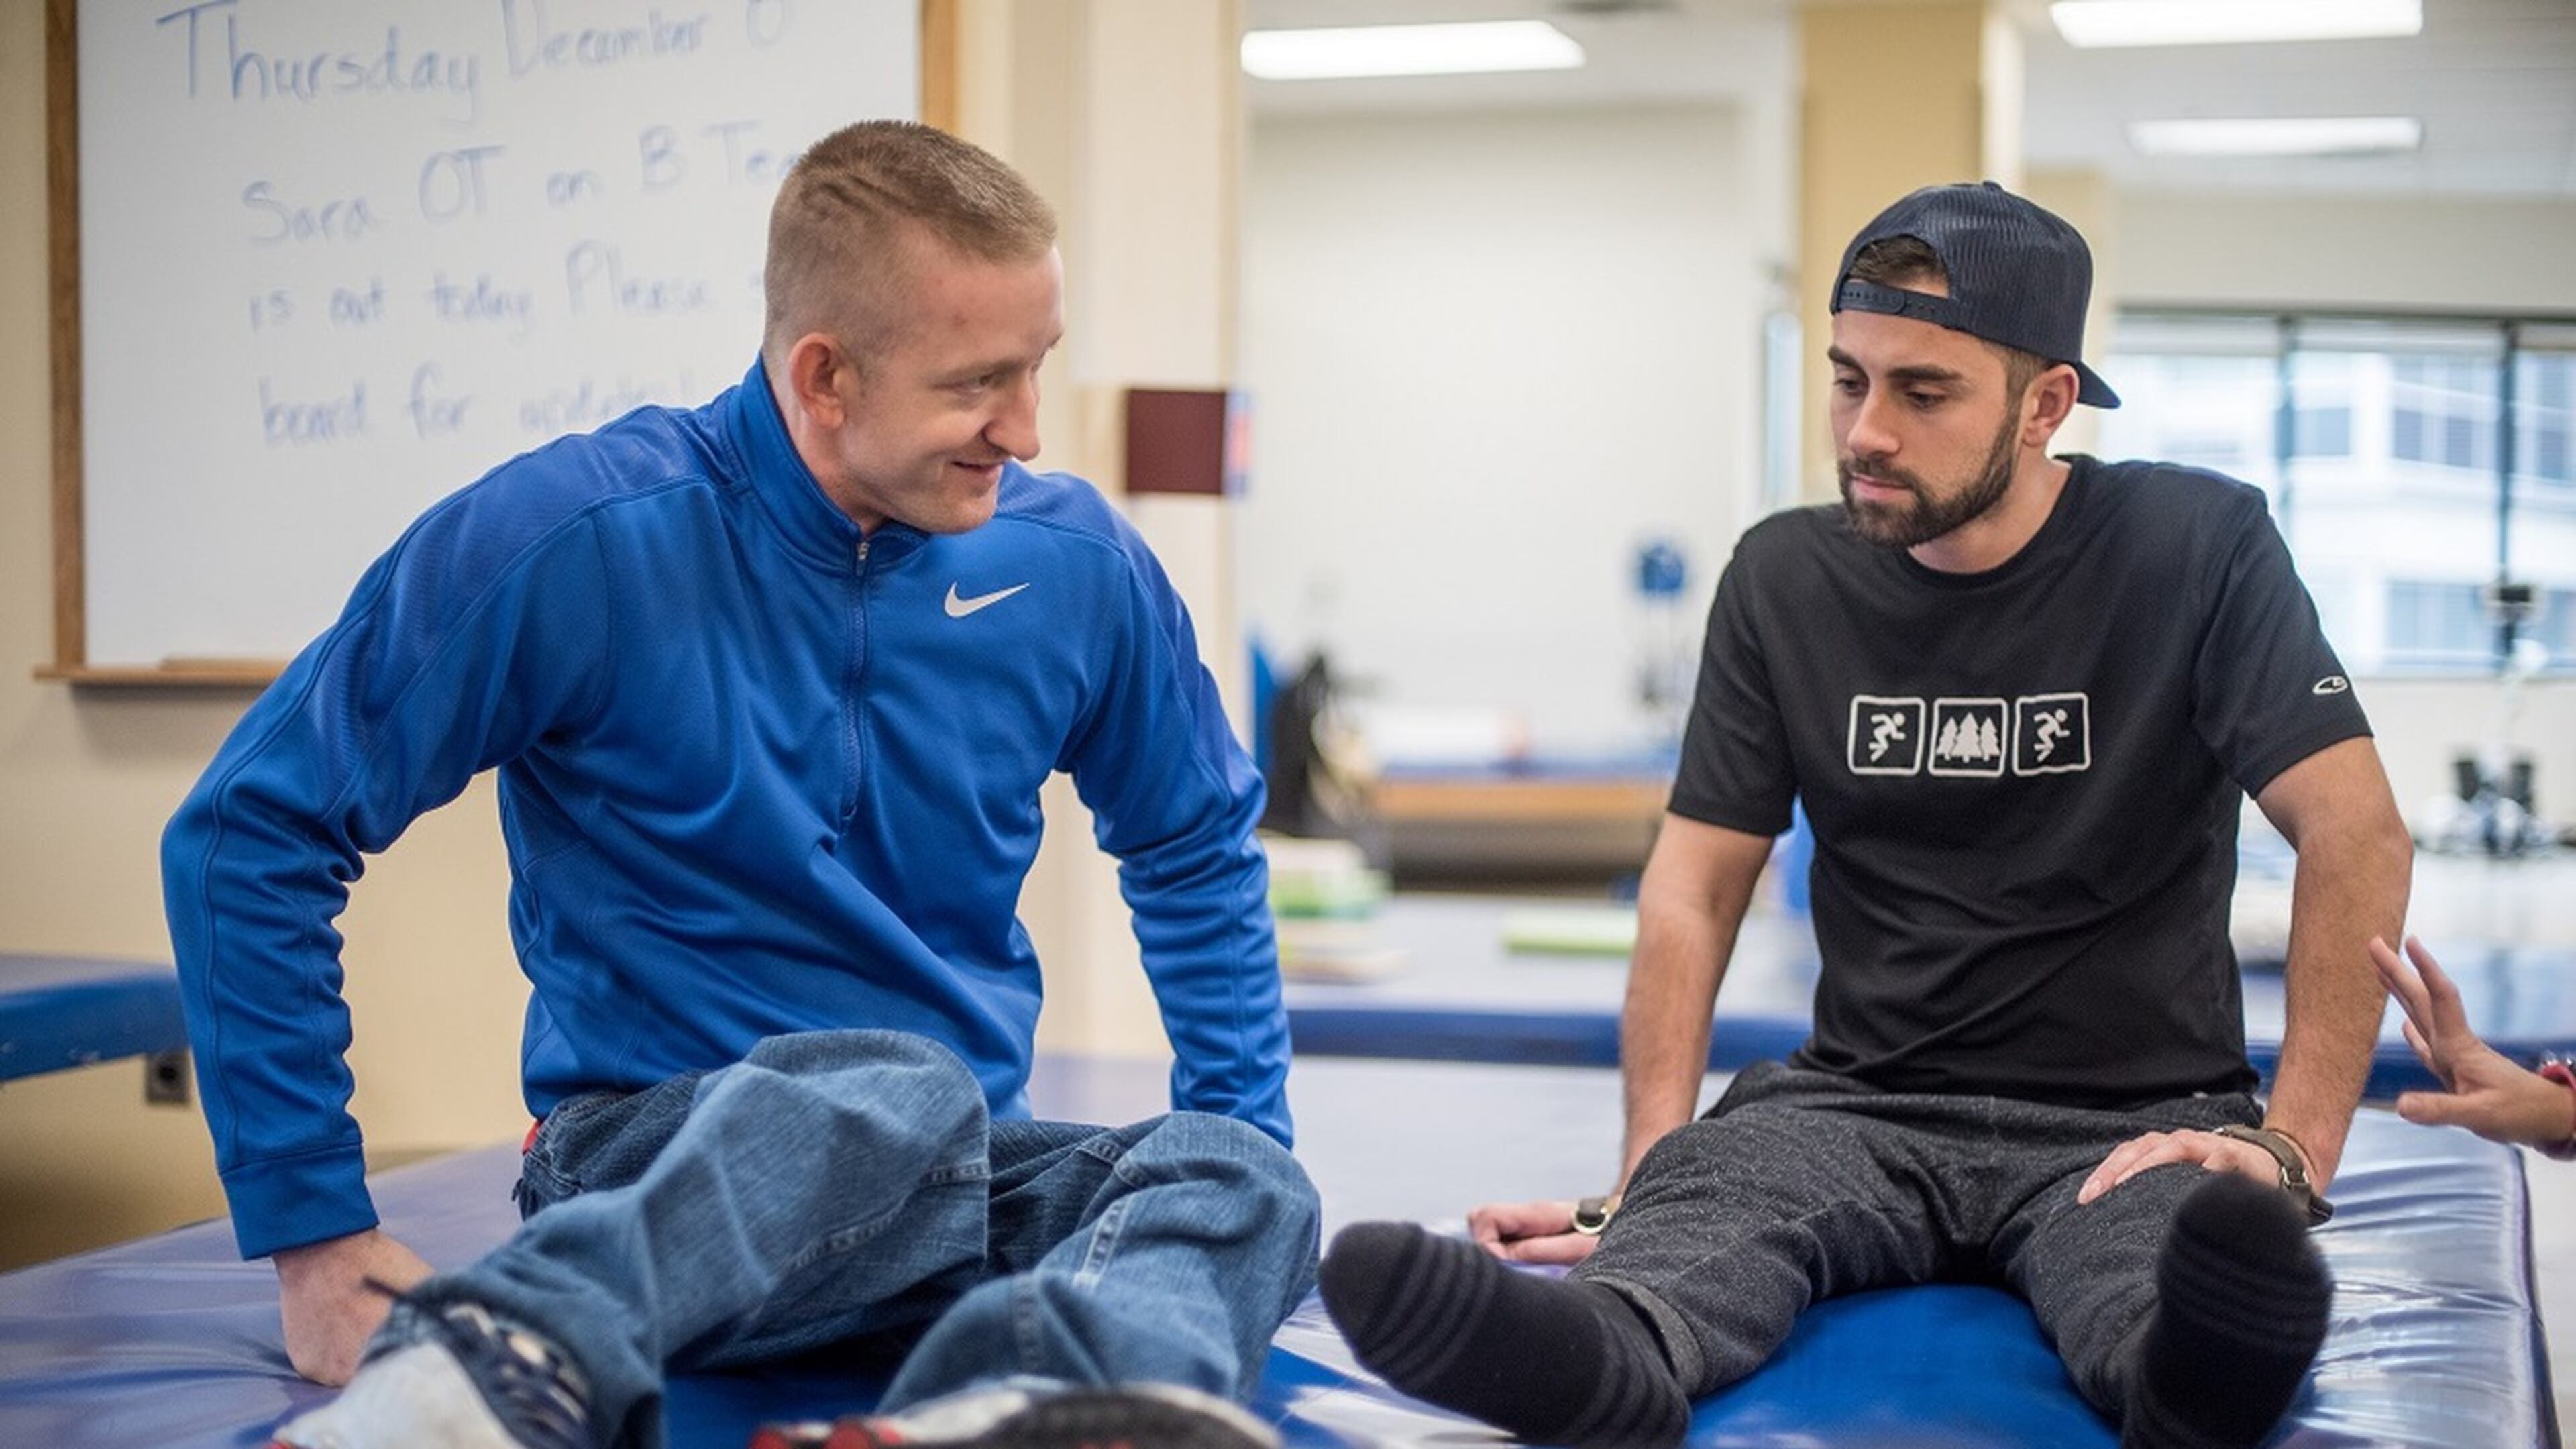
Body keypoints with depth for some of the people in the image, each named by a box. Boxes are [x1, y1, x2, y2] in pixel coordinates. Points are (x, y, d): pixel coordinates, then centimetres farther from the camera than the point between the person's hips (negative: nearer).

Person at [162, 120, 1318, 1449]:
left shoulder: (1079, 566, 3)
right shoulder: (579, 538, -11)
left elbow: (1198, 849, 21)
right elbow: (250, 836, -8)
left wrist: (1242, 1146, 9)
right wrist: (313, 1233, -11)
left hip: (962, 1189, 5)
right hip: (661, 1161, -4)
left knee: (1246, 1180, -28)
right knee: (899, 1088, -38)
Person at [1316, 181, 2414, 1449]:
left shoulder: (2193, 546, -3)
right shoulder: (1785, 577, 6)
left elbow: (2355, 836, -10)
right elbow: (1694, 888, 3)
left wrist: (2292, 1147, -21)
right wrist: (1648, 1176, -12)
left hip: (2134, 1119, -1)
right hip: (1863, 1102, 2)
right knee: (1714, 1179, -33)